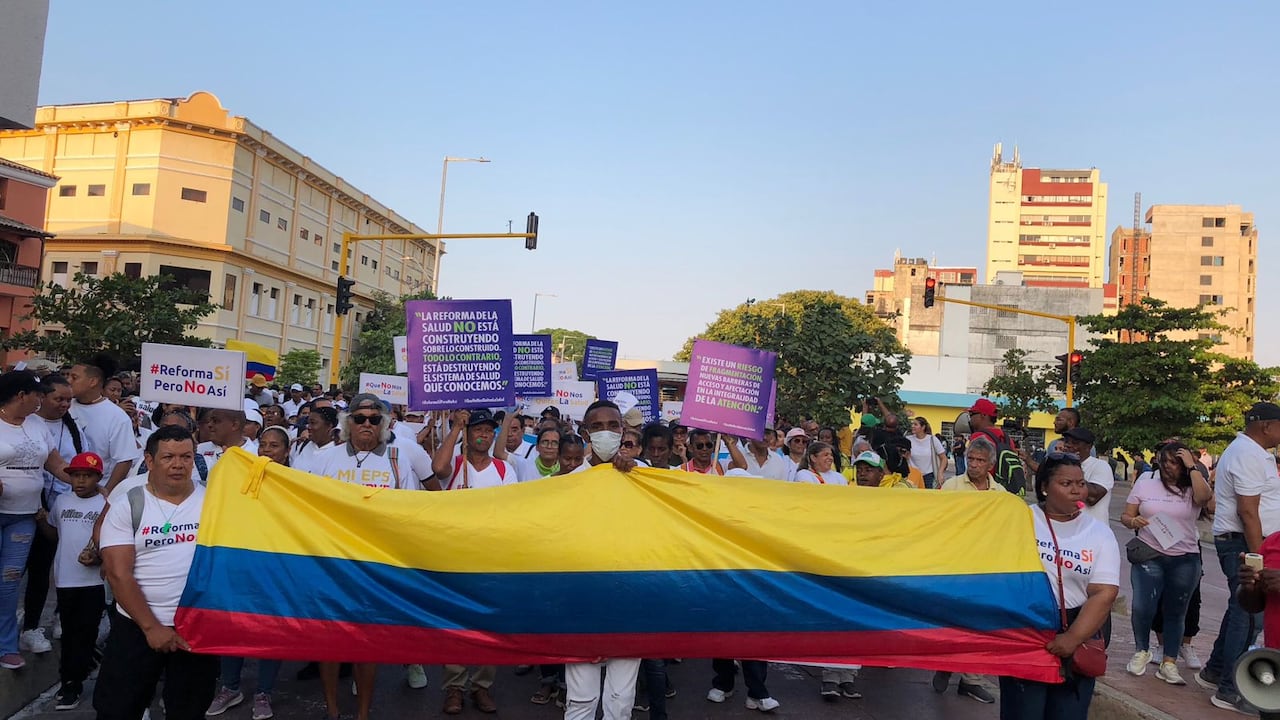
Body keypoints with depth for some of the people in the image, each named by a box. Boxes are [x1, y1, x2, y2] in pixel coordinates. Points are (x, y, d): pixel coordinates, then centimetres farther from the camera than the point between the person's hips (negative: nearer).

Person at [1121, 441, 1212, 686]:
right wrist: (1134, 521, -17)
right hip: (1149, 556, 0)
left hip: (1185, 560, 1)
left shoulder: (1193, 486, -1)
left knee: (1176, 612, 9)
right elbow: (1125, 516, 5)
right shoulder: (1145, 483, 2)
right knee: (1142, 607, -10)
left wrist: (1192, 467, -20)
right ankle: (1142, 651, 16)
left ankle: (1169, 663, 20)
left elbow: (1204, 497, -26)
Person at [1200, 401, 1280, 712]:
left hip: (1239, 542, 11)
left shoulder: (1245, 450, 16)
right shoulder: (1249, 455, -18)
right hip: (1244, 543, -11)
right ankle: (1230, 691, 2)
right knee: (1250, 616, -5)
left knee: (1240, 609, 19)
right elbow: (1248, 511, -22)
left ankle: (1214, 671, 30)